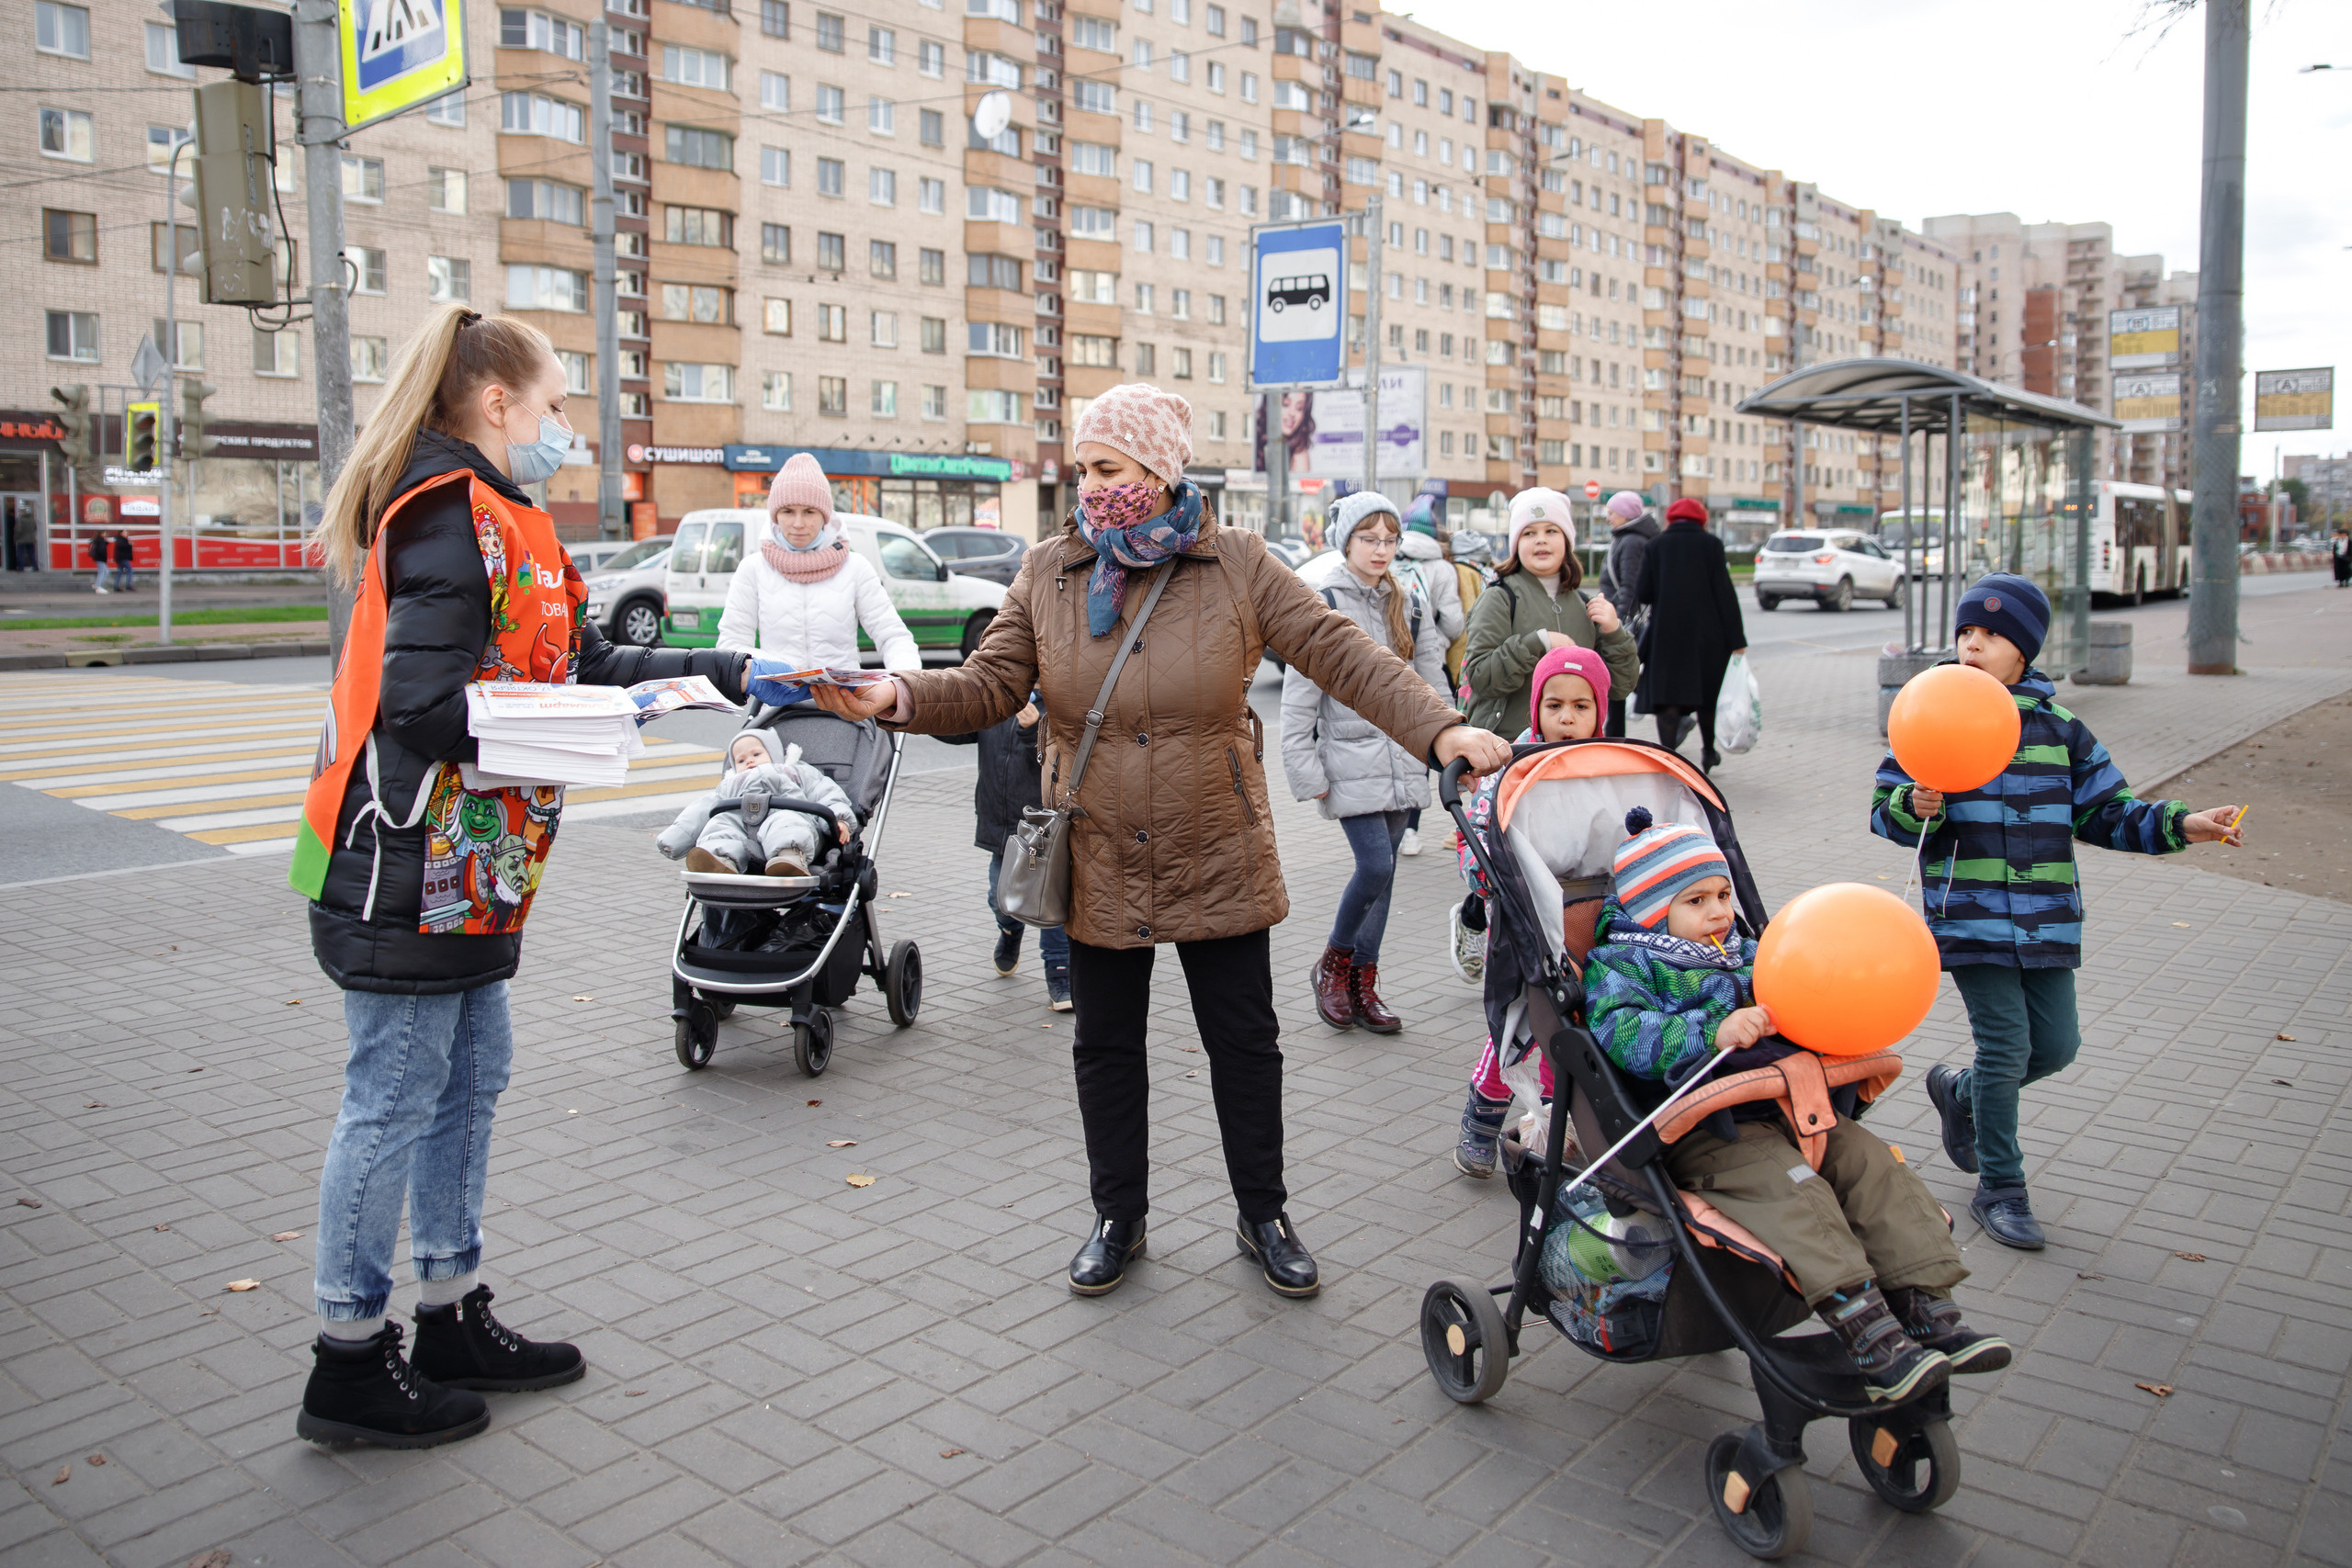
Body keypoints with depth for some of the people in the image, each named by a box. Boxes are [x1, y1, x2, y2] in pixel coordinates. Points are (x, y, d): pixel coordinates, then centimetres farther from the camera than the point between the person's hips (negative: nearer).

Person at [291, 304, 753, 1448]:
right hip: (408, 864, -10)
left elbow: (578, 662, 17)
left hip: (464, 864, 10)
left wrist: (723, 672, 15)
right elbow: (421, 706, -24)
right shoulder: (452, 517, -16)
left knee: (472, 1077, 15)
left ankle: (453, 1319, 29)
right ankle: (349, 1363, 14)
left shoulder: (496, 522, 16)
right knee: (397, 1097, -1)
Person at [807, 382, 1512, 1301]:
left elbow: (1342, 655, -9)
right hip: (1099, 869, 2)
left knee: (1245, 1043, 10)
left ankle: (1263, 1217, 30)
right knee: (1106, 1048, 14)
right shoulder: (1048, 575, -1)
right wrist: (896, 698, -22)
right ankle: (1118, 1219, 33)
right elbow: (988, 688, -3)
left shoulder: (1236, 566, -6)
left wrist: (1440, 729, -21)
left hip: (1217, 862, -1)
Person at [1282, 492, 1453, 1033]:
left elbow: (1433, 684, 14)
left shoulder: (1411, 603, 10)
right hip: (1351, 761, -5)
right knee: (1375, 866, -13)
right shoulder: (1323, 605, -6)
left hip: (1402, 760, 5)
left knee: (1381, 871, 8)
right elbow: (1299, 699, -7)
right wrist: (1306, 772, -10)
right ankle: (1332, 964, 10)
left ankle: (1363, 984, 18)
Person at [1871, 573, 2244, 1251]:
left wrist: (2180, 825, -2)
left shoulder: (2058, 728, 7)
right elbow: (1885, 809, -1)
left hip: (2046, 920, 4)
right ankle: (1999, 1189, 12)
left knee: (2056, 1045, 8)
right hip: (1970, 915, -4)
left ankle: (1959, 1091, 37)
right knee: (2005, 1043, -4)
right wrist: (1916, 807, -22)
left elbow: (2105, 811, 11)